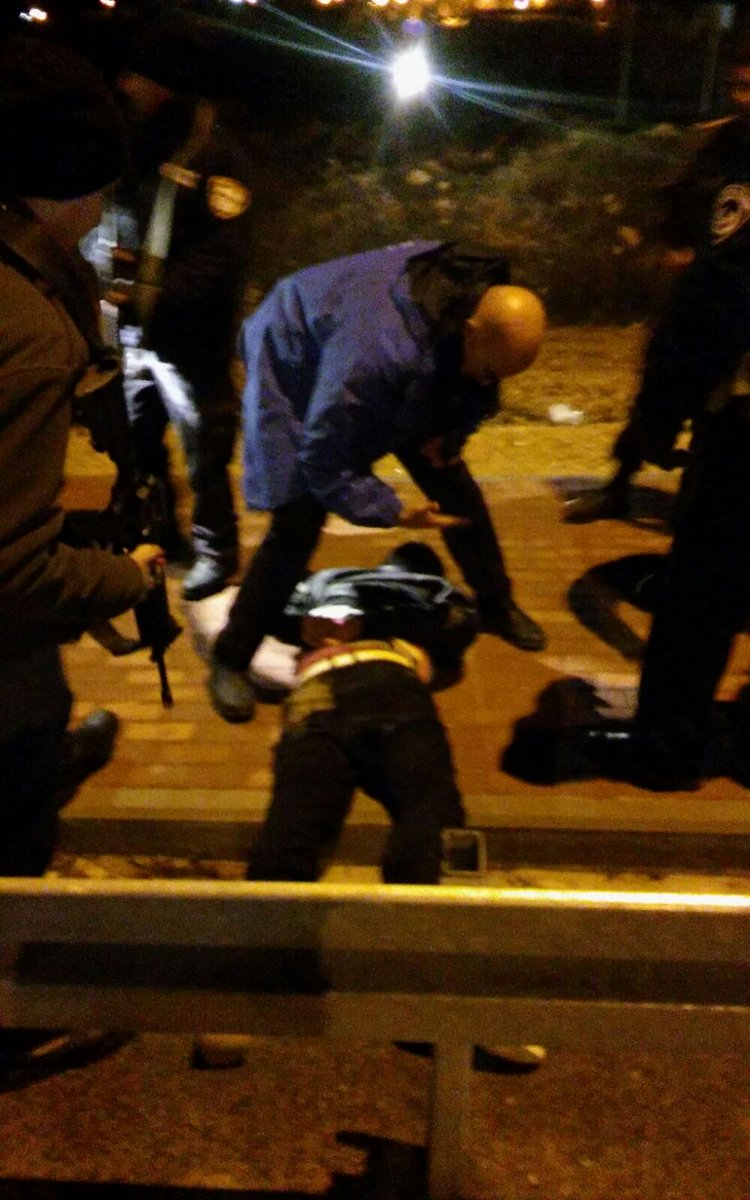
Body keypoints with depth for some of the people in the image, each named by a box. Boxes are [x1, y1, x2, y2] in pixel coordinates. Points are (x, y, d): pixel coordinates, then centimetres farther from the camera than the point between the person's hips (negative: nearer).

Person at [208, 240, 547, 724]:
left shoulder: (484, 303, -22)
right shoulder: (379, 350, -45)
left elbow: (476, 386, 3)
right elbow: (324, 461, -34)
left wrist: (450, 431, -12)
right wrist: (395, 512, -31)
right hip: (297, 368, -7)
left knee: (454, 484, 3)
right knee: (298, 525, -16)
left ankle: (497, 603, 26)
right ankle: (231, 659, 1)